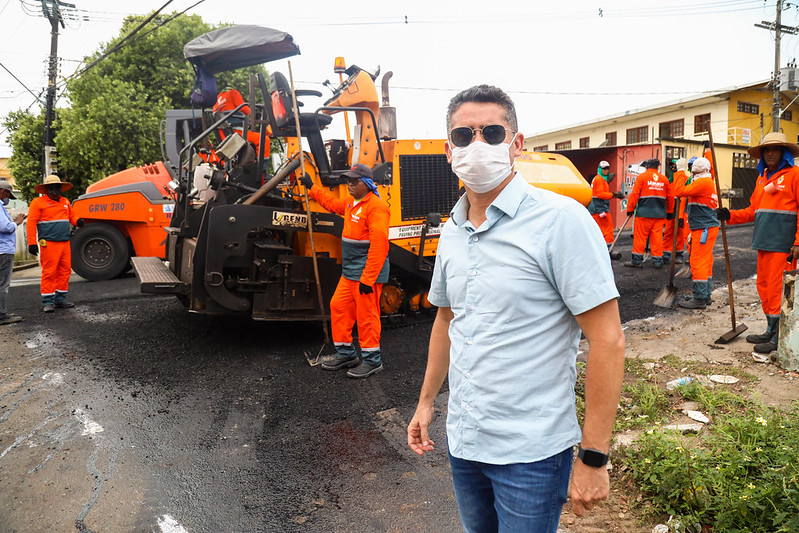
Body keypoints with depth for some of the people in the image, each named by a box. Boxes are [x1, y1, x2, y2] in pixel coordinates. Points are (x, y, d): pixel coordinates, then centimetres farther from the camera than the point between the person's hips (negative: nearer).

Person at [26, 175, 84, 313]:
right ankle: (47, 301, 0)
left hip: (65, 243, 6)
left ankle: (60, 299, 18)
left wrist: (78, 221, 2)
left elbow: (71, 216, 27)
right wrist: (32, 243, -10)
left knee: (65, 271, 8)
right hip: (49, 244, -6)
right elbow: (31, 223, -5)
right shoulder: (38, 202, -1)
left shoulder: (65, 202, 17)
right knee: (49, 272, -6)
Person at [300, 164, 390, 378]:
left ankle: (372, 361, 11)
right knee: (338, 307, 13)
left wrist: (368, 278, -24)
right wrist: (312, 188, 41)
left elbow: (379, 245, -23)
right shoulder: (351, 202, 15)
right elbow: (332, 203, 39)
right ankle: (346, 354, 26)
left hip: (367, 273, -10)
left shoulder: (376, 206, -16)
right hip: (350, 272, 10)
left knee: (366, 315, -3)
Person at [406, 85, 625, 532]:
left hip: (531, 452, -6)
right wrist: (427, 401, 19)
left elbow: (608, 340, -18)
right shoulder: (452, 231, 4)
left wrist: (594, 458, -17)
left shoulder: (560, 221, -17)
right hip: (463, 441, 7)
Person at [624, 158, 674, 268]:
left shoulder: (642, 177, -1)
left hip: (644, 213, -4)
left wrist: (630, 209, 2)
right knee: (657, 237, 7)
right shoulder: (664, 179, 10)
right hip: (660, 214, 4)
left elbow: (634, 194, -5)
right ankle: (657, 260, 10)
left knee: (640, 236, 2)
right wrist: (670, 212, 24)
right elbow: (670, 197, 14)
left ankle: (637, 260, 5)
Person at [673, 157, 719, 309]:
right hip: (704, 228, 11)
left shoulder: (703, 182, -13)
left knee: (698, 262, -9)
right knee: (705, 263, 14)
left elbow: (679, 192, -20)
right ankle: (705, 295, 22)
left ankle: (699, 298, -7)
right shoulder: (709, 182, 22)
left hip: (704, 229, -11)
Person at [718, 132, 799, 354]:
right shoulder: (762, 178, 18)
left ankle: (779, 338, 3)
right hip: (765, 242, 7)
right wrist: (729, 215, 3)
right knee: (764, 286, 11)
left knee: (777, 289, -5)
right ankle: (771, 331, 23)